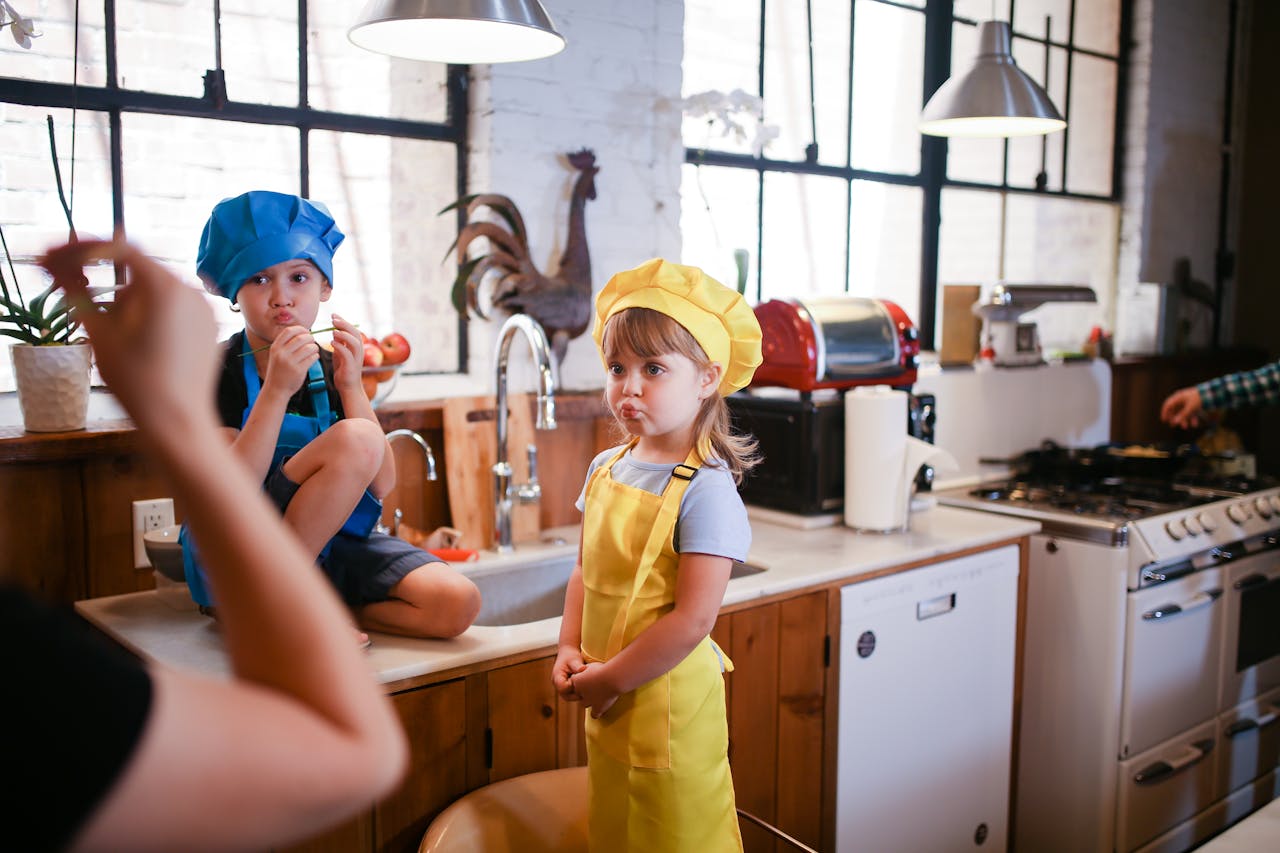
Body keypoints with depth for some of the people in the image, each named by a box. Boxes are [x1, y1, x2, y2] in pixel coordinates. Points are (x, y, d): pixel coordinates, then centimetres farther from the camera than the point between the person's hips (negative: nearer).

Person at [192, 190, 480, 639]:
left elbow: (382, 485, -5)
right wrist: (276, 390, -27)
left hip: (329, 544, 5)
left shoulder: (332, 370, 4)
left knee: (457, 602, -18)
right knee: (356, 439, -28)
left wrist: (351, 387, -15)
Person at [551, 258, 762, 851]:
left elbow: (691, 620, -23)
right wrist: (570, 649, 0)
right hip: (607, 703, 7)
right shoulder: (606, 468, 3)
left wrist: (610, 679, -16)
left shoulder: (705, 490, -20)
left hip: (669, 700, -7)